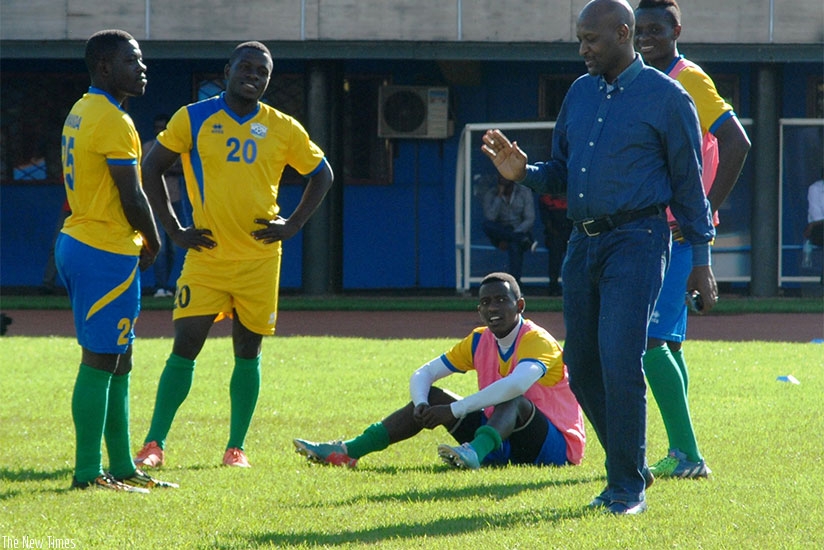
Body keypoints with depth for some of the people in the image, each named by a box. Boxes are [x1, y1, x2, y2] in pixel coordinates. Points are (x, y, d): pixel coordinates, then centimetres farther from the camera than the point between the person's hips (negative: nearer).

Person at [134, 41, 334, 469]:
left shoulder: (283, 129, 3)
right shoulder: (192, 119, -1)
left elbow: (321, 174, 15)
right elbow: (152, 168, 6)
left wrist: (292, 225, 4)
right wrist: (174, 229, -1)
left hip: (259, 260, 2)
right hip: (206, 255, -2)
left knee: (248, 351, 6)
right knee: (185, 345, -8)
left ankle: (236, 447, 13)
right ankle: (154, 443, -3)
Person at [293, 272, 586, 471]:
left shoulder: (537, 341, -17)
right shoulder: (479, 341, 6)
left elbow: (516, 384, -38)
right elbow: (422, 375, 6)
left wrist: (453, 411, -37)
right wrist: (422, 405, -19)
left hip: (556, 445, -7)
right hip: (501, 440, 7)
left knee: (514, 401, -35)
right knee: (432, 397, -3)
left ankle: (475, 452, -65)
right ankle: (348, 451, -14)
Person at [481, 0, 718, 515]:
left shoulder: (665, 96, -3)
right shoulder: (581, 92, 14)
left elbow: (689, 182, -1)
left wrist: (701, 258, -2)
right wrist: (523, 172, -1)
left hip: (636, 242, -7)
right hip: (583, 242, 7)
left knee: (620, 363, -14)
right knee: (584, 370, 8)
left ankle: (629, 487, -5)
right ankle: (629, 467, 24)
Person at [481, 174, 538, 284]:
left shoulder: (524, 192, -2)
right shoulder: (491, 194, 0)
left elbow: (530, 220, -9)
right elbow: (490, 218, -15)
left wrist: (508, 238, -20)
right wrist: (499, 196, -18)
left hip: (520, 231, -2)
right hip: (500, 235, 2)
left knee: (515, 246, -37)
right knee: (487, 225, -32)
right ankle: (525, 242, -35)